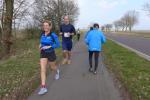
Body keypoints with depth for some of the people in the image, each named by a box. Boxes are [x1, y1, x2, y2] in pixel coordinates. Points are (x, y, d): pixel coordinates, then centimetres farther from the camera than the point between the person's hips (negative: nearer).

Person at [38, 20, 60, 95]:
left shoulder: (53, 35, -15)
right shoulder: (42, 34, 1)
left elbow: (58, 45, -13)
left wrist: (49, 47, -21)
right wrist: (40, 45, 1)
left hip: (51, 53, -3)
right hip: (43, 54, 4)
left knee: (52, 67, 19)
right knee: (42, 70, -9)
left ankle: (57, 71, 58)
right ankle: (43, 87, -7)